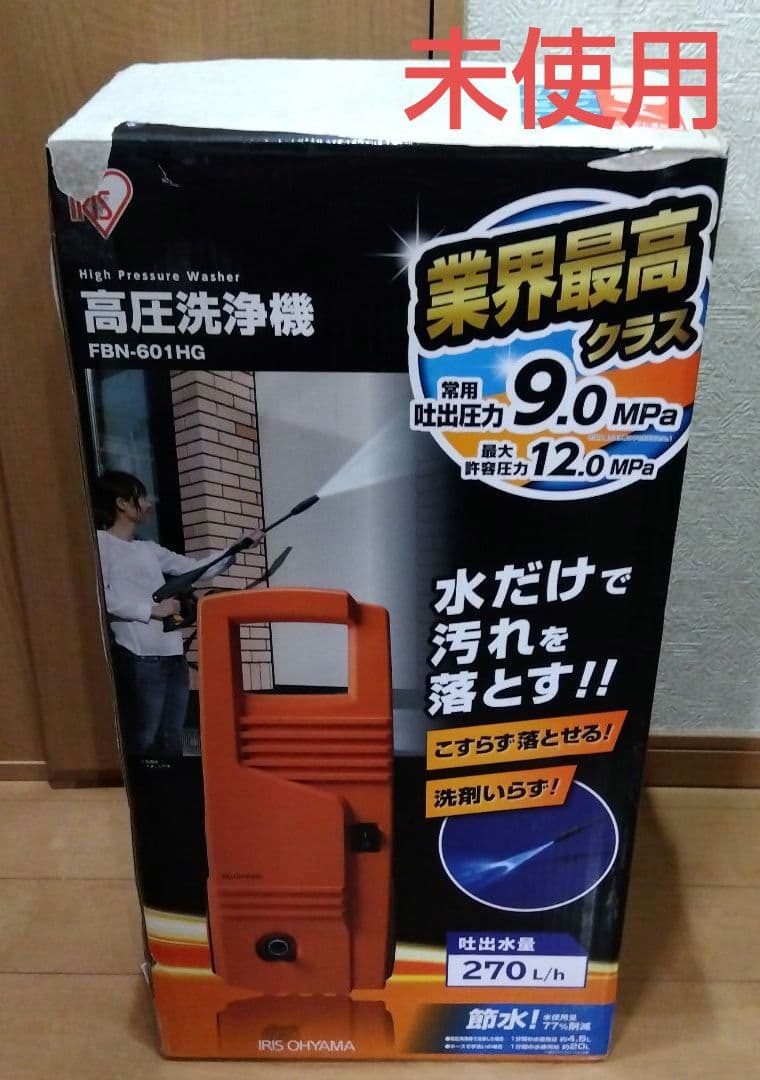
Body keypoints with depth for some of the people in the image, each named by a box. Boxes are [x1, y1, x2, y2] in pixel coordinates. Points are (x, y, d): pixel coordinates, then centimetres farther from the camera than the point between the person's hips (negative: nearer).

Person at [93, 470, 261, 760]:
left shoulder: (150, 549, 19)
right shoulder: (100, 543, -2)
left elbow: (197, 568, 22)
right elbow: (100, 596, -15)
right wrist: (150, 609, -13)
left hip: (174, 656, 8)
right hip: (140, 659, -7)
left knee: (171, 742, 11)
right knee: (143, 743, -5)